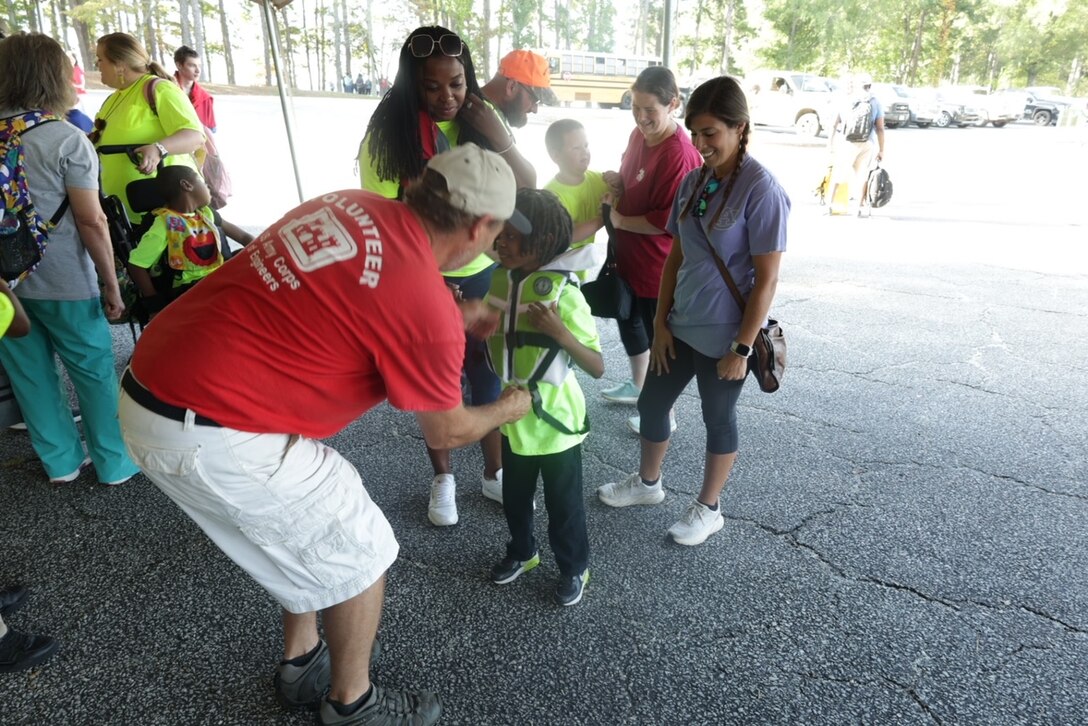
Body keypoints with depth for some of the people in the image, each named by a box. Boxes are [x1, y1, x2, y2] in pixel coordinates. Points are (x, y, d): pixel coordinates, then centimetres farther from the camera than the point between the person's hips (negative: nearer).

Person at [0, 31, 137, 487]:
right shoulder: (66, 139, -12)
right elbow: (91, 221, -16)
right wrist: (111, 284, -9)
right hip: (62, 283, -5)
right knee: (95, 372, 8)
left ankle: (61, 461, 28)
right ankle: (116, 463, 18)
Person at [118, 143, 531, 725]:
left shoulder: (352, 203, 4)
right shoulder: (427, 305, -18)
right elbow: (446, 432, -1)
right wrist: (507, 410, 18)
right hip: (213, 435, -9)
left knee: (313, 526, 26)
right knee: (359, 551, 11)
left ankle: (301, 663, 45)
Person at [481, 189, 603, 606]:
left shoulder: (564, 294, -24)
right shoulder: (500, 280, -6)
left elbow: (598, 368, -24)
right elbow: (489, 333, 11)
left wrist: (559, 332, -38)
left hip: (554, 420, -6)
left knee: (563, 503, 14)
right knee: (514, 497, 25)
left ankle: (574, 568, 39)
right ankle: (521, 552, 50)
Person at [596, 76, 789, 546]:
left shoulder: (761, 189, -18)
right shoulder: (693, 180, 2)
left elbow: (766, 278, -17)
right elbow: (676, 256, 7)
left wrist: (743, 348, -16)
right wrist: (660, 322, 5)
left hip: (725, 335, -7)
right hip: (682, 326, 7)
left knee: (717, 418, 11)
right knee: (651, 402, 17)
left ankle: (708, 509, 33)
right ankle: (647, 483, 43)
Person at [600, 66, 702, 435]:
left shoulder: (679, 154, -25)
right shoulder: (639, 135, 2)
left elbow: (669, 220, -25)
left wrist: (621, 221, -16)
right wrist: (617, 181, -3)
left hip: (658, 265, -9)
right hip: (629, 256, 9)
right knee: (629, 322, 25)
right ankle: (637, 385, 48)